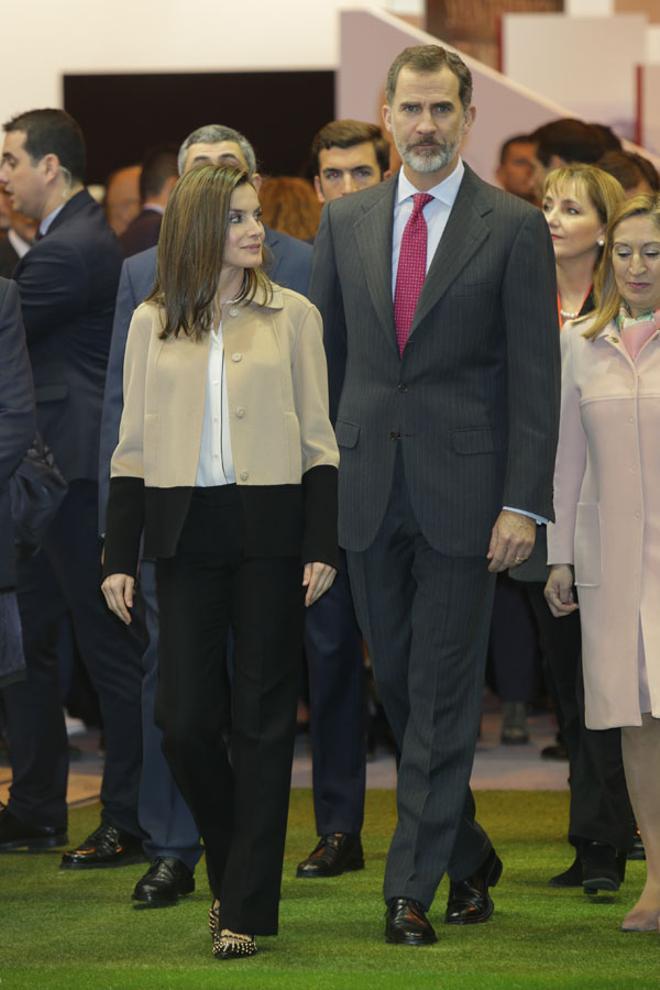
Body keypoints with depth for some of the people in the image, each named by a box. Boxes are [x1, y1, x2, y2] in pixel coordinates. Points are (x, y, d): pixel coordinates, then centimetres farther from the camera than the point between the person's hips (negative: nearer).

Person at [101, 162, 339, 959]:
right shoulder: (152, 323, 8)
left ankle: (246, 907, 5)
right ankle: (231, 868, 22)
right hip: (186, 534, 1)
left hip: (270, 531, -1)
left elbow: (319, 439, 5)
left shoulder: (292, 316, 5)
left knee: (261, 720, 0)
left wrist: (322, 544, -3)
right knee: (185, 720, -2)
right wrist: (118, 556, 3)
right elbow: (133, 446, 9)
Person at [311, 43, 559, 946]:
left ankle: (413, 887, 2)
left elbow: (534, 375, -5)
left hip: (463, 490, -4)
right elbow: (327, 355, 13)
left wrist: (523, 502, -12)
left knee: (442, 695, -2)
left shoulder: (515, 228, -2)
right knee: (398, 686, 10)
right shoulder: (346, 221, 10)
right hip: (369, 489, 4)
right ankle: (468, 854, 26)